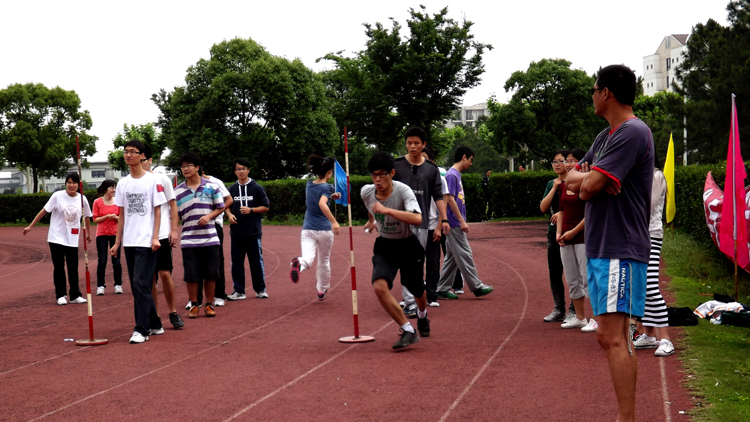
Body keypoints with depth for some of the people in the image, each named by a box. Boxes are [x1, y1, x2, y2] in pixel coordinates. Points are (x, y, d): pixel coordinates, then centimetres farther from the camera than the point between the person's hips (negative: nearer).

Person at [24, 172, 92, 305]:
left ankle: (75, 295, 14)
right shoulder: (57, 196, -9)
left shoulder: (82, 199, 0)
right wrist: (31, 226, -2)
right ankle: (60, 295, 10)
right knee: (59, 267, 1)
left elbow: (86, 216, 16)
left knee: (73, 268, 5)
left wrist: (88, 233, 25)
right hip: (57, 238, -2)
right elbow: (44, 211, -4)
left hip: (72, 240, 2)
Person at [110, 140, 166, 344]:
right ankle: (154, 325, 21)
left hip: (146, 242, -6)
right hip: (129, 242, 6)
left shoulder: (152, 180, -4)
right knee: (137, 286, 9)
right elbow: (122, 215, 15)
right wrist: (117, 242, 12)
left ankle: (142, 329, -7)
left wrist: (155, 237, -12)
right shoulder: (122, 183, 11)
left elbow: (158, 211, -4)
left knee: (141, 284, -11)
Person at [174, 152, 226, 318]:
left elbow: (220, 208, 7)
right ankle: (194, 306, 15)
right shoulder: (178, 191, 4)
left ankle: (209, 305, 18)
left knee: (211, 274, 4)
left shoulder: (211, 187, 2)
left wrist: (209, 216, -11)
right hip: (188, 240, 0)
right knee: (191, 275, 1)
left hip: (210, 238, 0)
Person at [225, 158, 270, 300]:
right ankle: (239, 291, 11)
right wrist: (229, 215, -2)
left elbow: (265, 207, 0)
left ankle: (260, 290, 15)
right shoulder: (231, 189, 9)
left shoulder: (256, 188, -1)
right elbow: (227, 206, 19)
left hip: (253, 232, -3)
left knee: (256, 261, 4)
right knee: (236, 262, 4)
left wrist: (250, 210, -14)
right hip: (236, 232, 3)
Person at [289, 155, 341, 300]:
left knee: (308, 259, -11)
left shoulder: (309, 184, 9)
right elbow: (322, 204, -28)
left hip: (308, 229, 3)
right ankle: (322, 290, 31)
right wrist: (334, 222, -31)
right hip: (324, 230, -3)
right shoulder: (327, 187, -10)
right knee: (324, 261, 18)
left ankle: (299, 263, -47)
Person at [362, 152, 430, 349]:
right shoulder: (366, 191, -11)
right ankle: (408, 331, -14)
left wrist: (386, 210, -46)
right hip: (384, 246, 3)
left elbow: (417, 219, -43)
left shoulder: (403, 191, -26)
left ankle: (422, 316, 52)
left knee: (416, 290, 14)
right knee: (379, 286, -22)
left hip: (408, 246, -3)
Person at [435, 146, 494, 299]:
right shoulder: (451, 175, -12)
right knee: (464, 255, -4)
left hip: (456, 224, 10)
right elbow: (450, 199, -18)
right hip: (455, 223, -10)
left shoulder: (457, 175, 17)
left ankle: (443, 289, 13)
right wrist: (461, 221, -17)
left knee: (452, 257, 10)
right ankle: (476, 286, 0)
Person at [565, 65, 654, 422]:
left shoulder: (633, 133, -13)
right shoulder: (605, 137, 18)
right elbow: (573, 181, 16)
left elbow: (590, 185, -20)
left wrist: (584, 179, 3)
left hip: (621, 250, -10)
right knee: (611, 336, 12)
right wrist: (587, 181, -6)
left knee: (612, 337, -13)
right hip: (600, 248, 10)